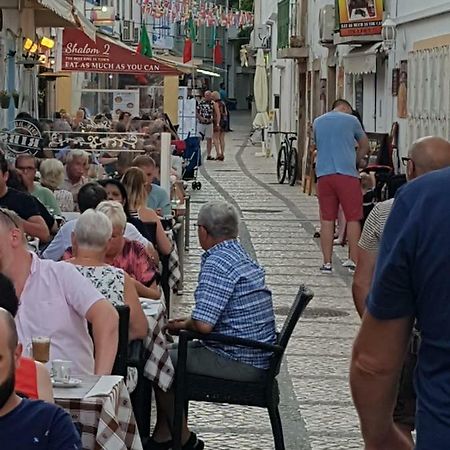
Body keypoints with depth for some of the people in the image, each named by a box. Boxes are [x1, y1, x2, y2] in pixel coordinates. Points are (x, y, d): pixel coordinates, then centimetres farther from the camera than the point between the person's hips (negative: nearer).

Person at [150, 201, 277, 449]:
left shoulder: (217, 263, -20)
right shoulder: (240, 256, 12)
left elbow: (203, 325, -27)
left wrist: (182, 325, -6)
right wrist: (189, 322, 14)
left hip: (238, 362, -10)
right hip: (256, 356, 10)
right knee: (173, 352, 20)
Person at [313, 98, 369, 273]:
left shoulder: (317, 122, 17)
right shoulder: (351, 120, 5)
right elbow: (365, 146, 15)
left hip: (324, 173, 4)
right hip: (347, 173, -4)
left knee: (327, 219, 6)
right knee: (353, 219, 2)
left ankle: (327, 262, 6)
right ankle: (355, 261, 1)